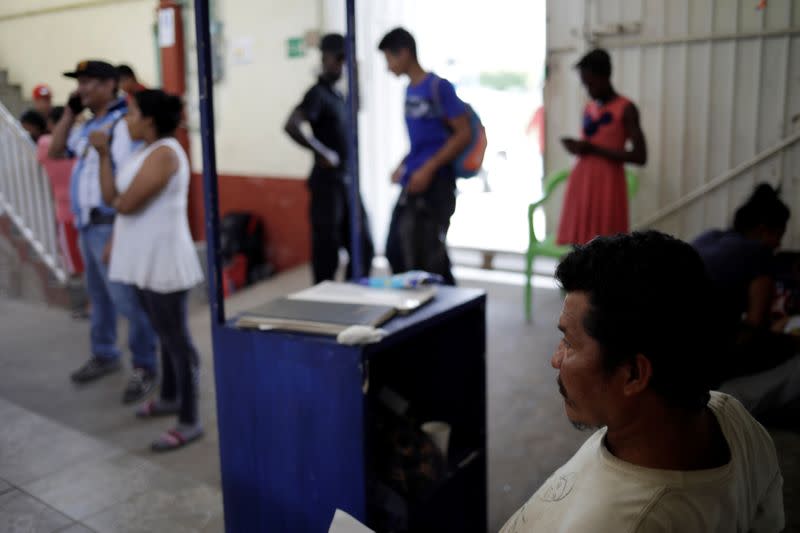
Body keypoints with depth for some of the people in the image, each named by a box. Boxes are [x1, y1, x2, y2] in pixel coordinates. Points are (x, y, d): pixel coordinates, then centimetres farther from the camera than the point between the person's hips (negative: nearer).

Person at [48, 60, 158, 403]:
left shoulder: (122, 123, -16)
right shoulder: (89, 126, 14)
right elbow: (55, 152, 24)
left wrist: (116, 237, -23)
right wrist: (70, 112, 11)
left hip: (110, 226, -9)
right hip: (87, 225, 10)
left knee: (126, 299, -7)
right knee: (98, 294, 19)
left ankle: (145, 368, 4)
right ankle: (104, 355, 34)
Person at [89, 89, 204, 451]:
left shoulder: (164, 153, -17)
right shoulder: (145, 151, 13)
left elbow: (125, 203, -21)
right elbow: (111, 197, 9)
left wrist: (117, 198, -4)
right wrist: (104, 154, 4)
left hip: (164, 260, -10)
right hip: (146, 260, 10)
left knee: (177, 339, -4)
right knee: (165, 335, 22)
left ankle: (189, 422, 3)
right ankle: (170, 397, 38)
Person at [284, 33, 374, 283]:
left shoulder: (337, 94, 14)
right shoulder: (318, 94, -12)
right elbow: (291, 126, -29)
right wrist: (323, 153, -22)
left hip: (347, 181, 9)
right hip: (327, 182, -9)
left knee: (363, 248, 14)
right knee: (326, 252, -1)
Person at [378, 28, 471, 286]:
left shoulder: (439, 87, -10)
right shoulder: (410, 90, 12)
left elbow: (463, 134, -14)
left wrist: (428, 169, -18)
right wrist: (403, 166, 9)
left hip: (435, 183, -8)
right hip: (412, 182, 8)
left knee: (428, 255, -2)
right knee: (396, 250, 10)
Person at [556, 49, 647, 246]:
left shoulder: (626, 109, -5)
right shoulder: (588, 109, 15)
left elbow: (640, 156, -13)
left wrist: (594, 149, -14)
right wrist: (578, 147, 2)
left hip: (607, 186, -6)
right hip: (581, 183, 6)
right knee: (578, 245, 4)